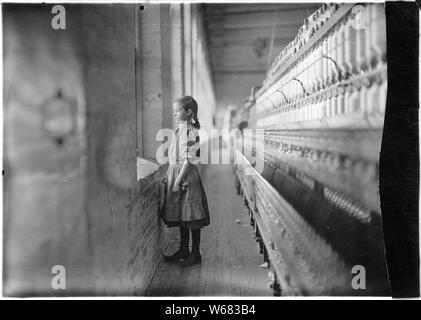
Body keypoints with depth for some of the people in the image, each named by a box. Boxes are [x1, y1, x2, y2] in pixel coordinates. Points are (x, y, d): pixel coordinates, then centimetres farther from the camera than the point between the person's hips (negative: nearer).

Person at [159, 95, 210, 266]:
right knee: (181, 215, 15)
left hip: (186, 175, -10)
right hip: (175, 173, 10)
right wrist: (169, 176, 17)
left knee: (191, 216, 0)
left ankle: (195, 253, 11)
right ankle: (183, 250, 27)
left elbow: (189, 160, -19)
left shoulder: (189, 131, -15)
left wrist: (178, 181, -20)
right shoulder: (180, 130, 14)